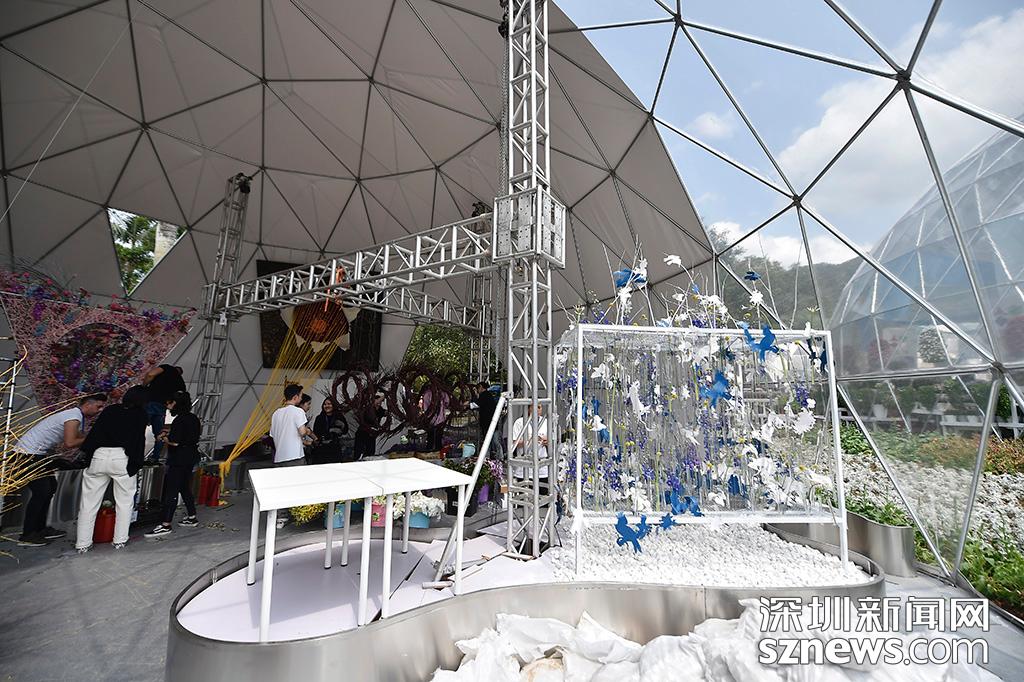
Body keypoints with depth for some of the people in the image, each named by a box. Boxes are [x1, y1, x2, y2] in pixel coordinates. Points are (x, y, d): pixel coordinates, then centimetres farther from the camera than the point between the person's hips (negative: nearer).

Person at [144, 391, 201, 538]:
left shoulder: (179, 420, -18)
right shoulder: (194, 418, 8)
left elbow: (175, 442, -21)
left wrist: (165, 439, -2)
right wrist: (170, 434, 16)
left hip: (179, 460, -9)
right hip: (191, 457, 9)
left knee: (170, 491, -3)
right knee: (185, 487, 19)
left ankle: (165, 525, 2)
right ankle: (192, 517, 28)